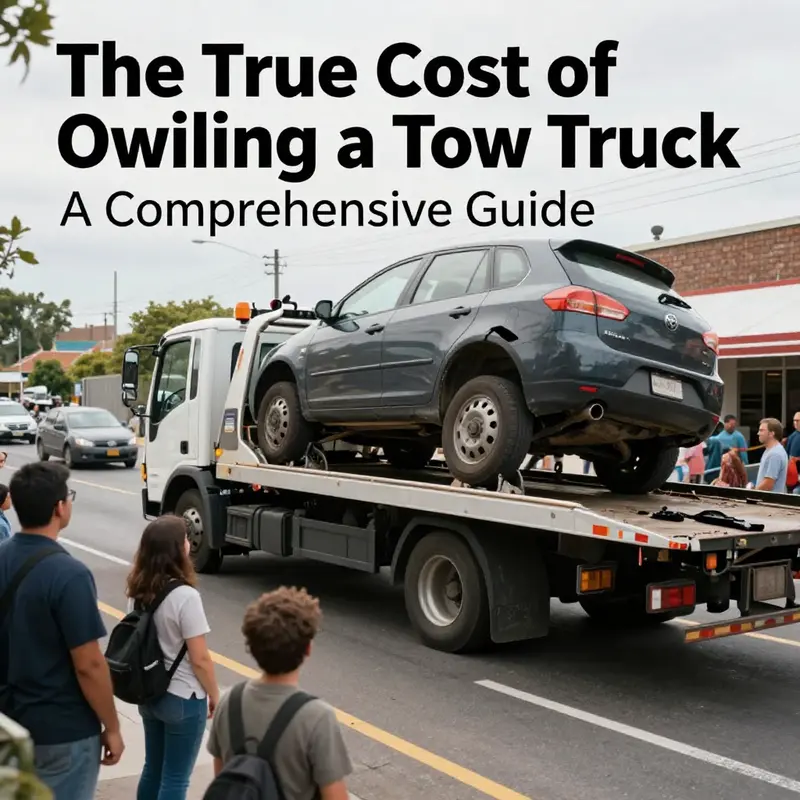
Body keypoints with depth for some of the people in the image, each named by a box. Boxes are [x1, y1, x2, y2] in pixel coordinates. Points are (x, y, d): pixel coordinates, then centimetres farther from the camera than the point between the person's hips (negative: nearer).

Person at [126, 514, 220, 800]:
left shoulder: (138, 590, -3)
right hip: (183, 698, -7)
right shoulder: (185, 596, -25)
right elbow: (199, 659, -19)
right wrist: (214, 695, -5)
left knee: (153, 769, 21)